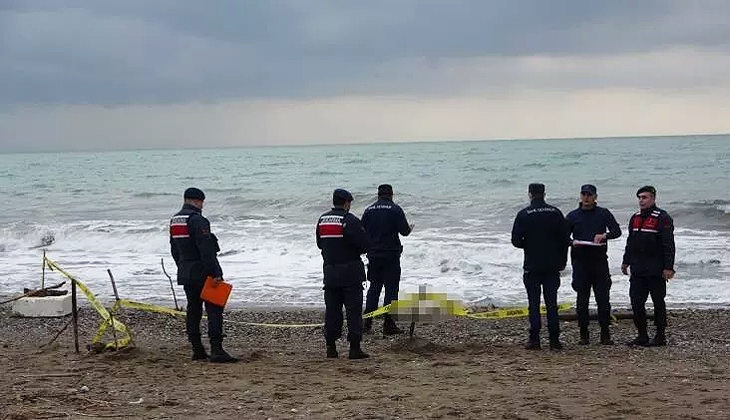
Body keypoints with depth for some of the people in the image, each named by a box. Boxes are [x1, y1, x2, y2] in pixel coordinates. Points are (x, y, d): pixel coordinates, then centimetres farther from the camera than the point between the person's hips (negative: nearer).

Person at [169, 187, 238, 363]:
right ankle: (216, 350, -15)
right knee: (214, 309, -8)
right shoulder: (197, 220, -17)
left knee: (193, 310, 12)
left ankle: (198, 351, 14)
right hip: (203, 273, -9)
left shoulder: (174, 221, 12)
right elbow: (206, 250, -22)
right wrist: (215, 273, -22)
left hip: (185, 273, 9)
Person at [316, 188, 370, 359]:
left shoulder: (322, 220, 7)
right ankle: (354, 348, -3)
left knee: (332, 310, 10)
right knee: (354, 310, -1)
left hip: (329, 271, 6)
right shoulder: (350, 220, -13)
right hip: (351, 271, -6)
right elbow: (364, 244, -14)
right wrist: (354, 252, 7)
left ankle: (331, 347, 11)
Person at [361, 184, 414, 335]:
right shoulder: (395, 209, -7)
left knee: (374, 287, 13)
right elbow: (404, 231, -12)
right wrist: (410, 228, 11)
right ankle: (388, 325, -2)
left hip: (373, 255, 4)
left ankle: (367, 323, 12)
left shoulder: (368, 210, 5)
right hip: (391, 255, -4)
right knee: (391, 288, 0)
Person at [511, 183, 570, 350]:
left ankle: (534, 340, 0)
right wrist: (562, 261, 12)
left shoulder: (523, 215, -6)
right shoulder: (555, 213, 1)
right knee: (552, 303, 6)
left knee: (534, 304, 3)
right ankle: (554, 340, 4)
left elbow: (516, 240, -7)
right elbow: (565, 239, 2)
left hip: (532, 266, -2)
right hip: (552, 266, 2)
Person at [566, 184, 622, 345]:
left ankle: (605, 334, 3)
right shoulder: (573, 216, 8)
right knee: (582, 299, 2)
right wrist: (572, 242, -11)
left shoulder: (603, 214, 7)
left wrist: (604, 236, -19)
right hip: (580, 261, 1)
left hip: (599, 261, -1)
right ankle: (584, 335, 9)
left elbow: (617, 231, 0)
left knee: (603, 298, -3)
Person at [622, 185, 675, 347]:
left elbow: (668, 244, -13)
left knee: (658, 303, 3)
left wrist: (668, 267, -18)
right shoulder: (635, 218, 14)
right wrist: (626, 261, 21)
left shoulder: (662, 218, -8)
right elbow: (630, 242, 23)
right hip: (638, 270, 7)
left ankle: (660, 336, 10)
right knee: (636, 303, 4)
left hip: (656, 271, -7)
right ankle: (642, 336, 13)